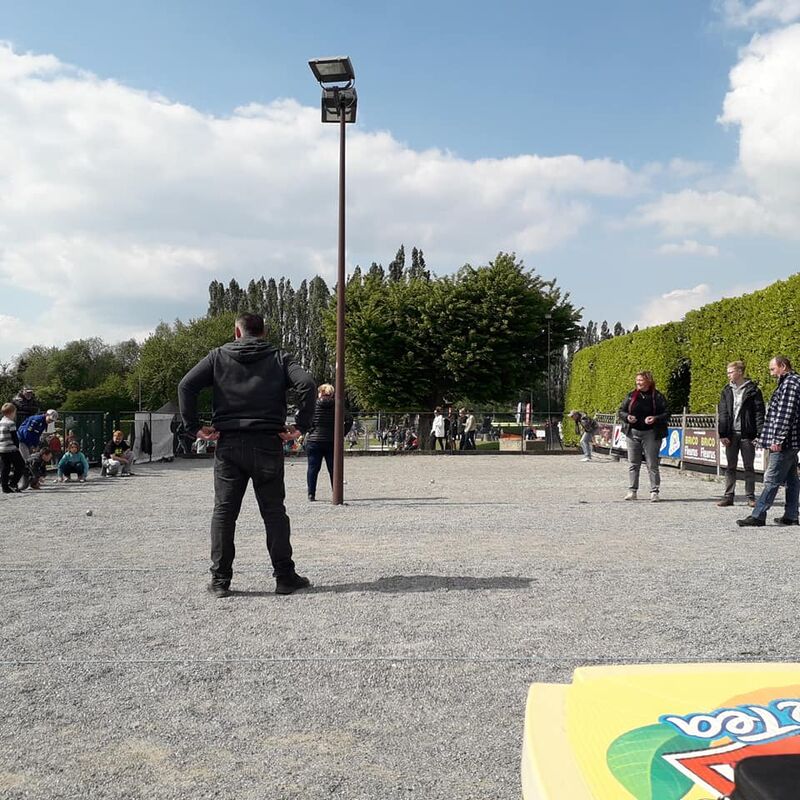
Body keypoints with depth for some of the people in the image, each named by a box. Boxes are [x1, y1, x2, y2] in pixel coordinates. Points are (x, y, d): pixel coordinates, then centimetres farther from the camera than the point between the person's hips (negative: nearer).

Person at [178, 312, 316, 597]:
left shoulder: (218, 356, 7)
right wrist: (301, 426, -7)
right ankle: (285, 577, 10)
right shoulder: (279, 358, 6)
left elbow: (186, 386, -3)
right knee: (274, 512, 7)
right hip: (267, 444, 0)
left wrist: (193, 426, 0)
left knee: (224, 511, 8)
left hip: (229, 445, 0)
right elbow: (307, 384, -10)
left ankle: (220, 580, 9)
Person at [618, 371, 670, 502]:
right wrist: (627, 417, -10)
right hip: (633, 433, 3)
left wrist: (655, 419, -19)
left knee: (652, 465, -1)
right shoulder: (631, 396, 8)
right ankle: (632, 491, 12)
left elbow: (667, 414, -1)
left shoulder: (658, 397, 0)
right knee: (633, 464, 6)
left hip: (651, 434, -3)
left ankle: (654, 492, 5)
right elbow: (620, 411, 11)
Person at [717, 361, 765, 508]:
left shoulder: (753, 390, -1)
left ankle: (750, 497, 11)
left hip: (747, 435, -3)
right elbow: (723, 414, 6)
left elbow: (759, 413, -3)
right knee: (730, 467, 6)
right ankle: (728, 496, 9)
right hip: (731, 434, 3)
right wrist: (722, 434, -2)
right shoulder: (727, 391, 10)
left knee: (749, 467, 5)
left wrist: (759, 434, -10)